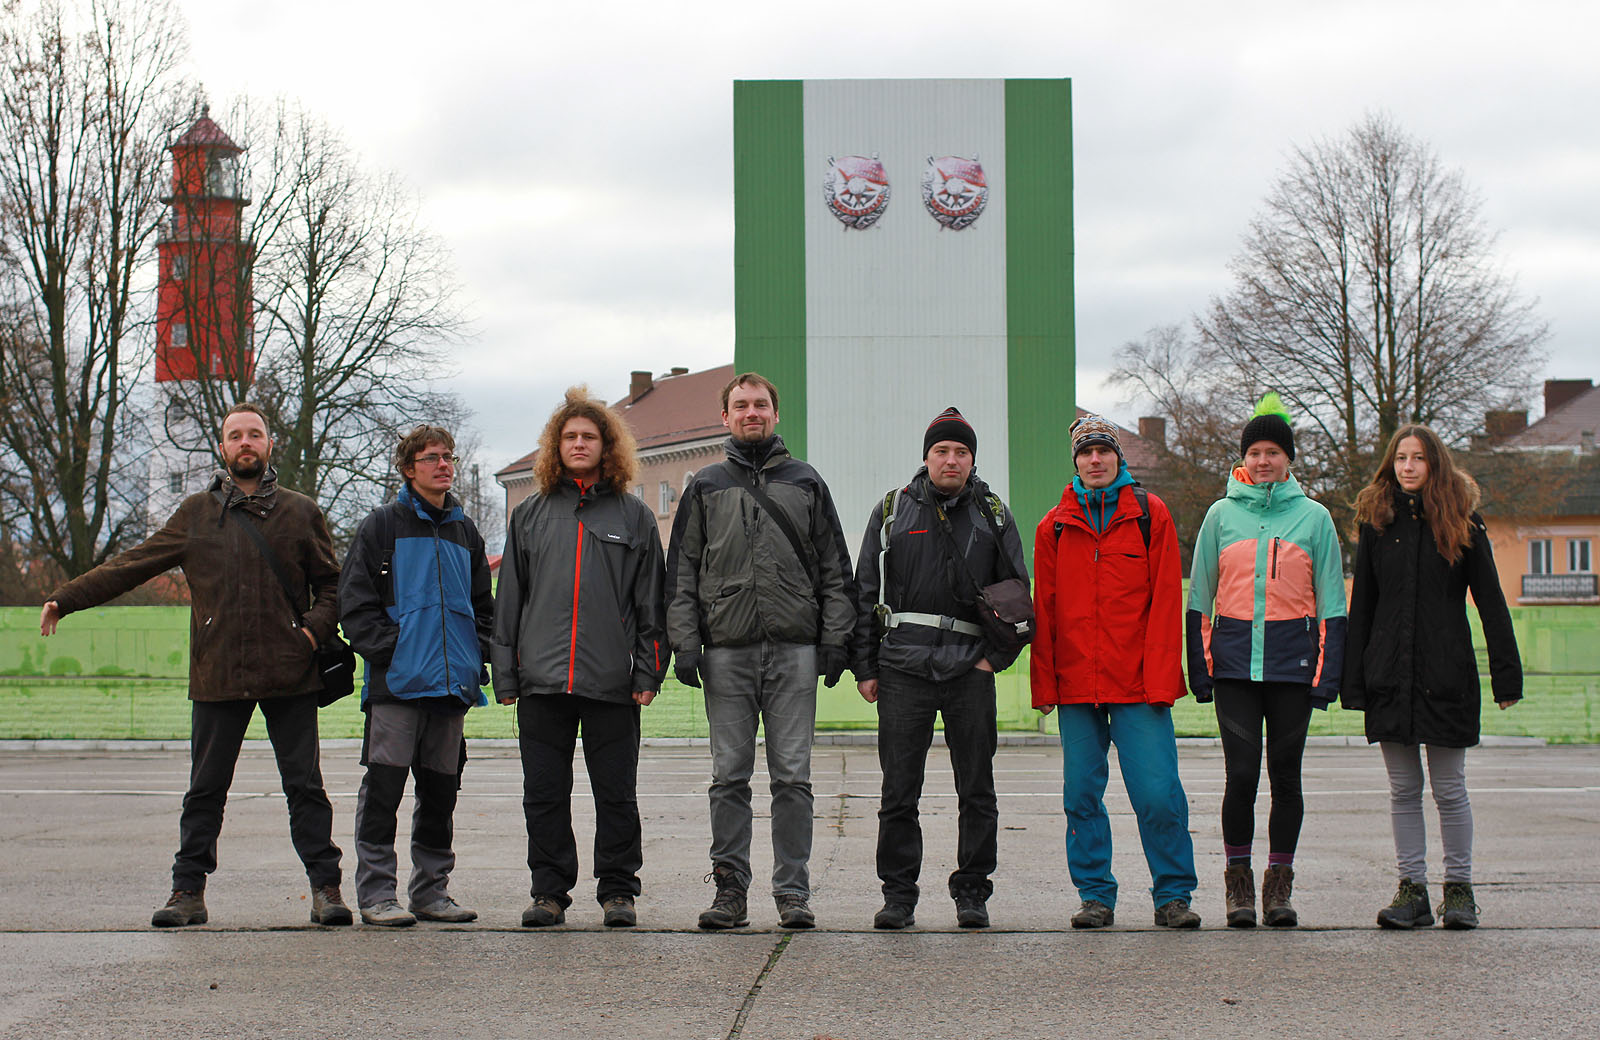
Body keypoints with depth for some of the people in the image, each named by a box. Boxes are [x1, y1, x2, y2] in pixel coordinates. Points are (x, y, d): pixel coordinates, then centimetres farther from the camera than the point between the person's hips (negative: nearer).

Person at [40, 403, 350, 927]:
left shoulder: (300, 512, 8)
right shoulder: (195, 515, 9)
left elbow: (331, 584, 14)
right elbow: (129, 567, 11)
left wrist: (315, 629, -5)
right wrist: (64, 599, 6)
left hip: (290, 675, -1)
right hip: (217, 677, 1)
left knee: (305, 785, 0)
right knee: (205, 790, 5)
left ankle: (325, 886, 5)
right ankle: (188, 890, 11)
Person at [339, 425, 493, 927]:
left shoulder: (465, 532, 18)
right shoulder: (383, 525, 2)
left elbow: (482, 604, 23)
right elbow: (355, 601, -3)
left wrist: (478, 656, 7)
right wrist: (389, 649, -13)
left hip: (453, 682, 5)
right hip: (397, 680, -5)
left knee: (441, 790, 9)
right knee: (384, 788, -6)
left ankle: (432, 890, 17)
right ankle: (376, 892, -1)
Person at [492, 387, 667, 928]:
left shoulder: (634, 516, 8)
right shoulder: (530, 515, 13)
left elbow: (651, 603, 7)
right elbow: (509, 600, 12)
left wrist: (648, 672, -2)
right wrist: (505, 675, 6)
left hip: (612, 681, -2)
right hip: (542, 680, 2)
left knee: (616, 793, 2)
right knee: (545, 793, 4)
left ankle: (617, 889, 12)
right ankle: (550, 890, 14)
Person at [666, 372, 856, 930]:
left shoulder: (805, 483, 13)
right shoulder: (706, 487, 13)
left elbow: (835, 569, 11)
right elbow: (682, 573, 9)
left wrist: (836, 637, 1)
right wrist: (684, 644, -1)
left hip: (794, 652, 0)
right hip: (727, 653, 1)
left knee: (792, 777, -1)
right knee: (730, 778, 2)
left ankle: (793, 890, 5)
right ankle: (730, 888, 8)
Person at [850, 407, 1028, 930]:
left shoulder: (994, 516, 10)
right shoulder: (891, 511, 9)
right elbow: (865, 593, 9)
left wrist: (997, 654, -2)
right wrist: (864, 667, 4)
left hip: (970, 671, 1)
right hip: (902, 669, 0)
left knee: (977, 789, 3)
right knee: (899, 791, 1)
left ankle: (972, 892, 12)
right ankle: (898, 893, 9)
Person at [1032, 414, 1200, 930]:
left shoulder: (1150, 515, 4)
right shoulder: (1055, 525, 11)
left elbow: (1165, 601, 0)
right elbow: (1044, 608, 11)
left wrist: (1160, 677, -8)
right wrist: (1043, 683, 3)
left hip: (1139, 683, -2)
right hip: (1075, 684, 3)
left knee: (1158, 792, -7)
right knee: (1082, 794, 4)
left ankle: (1173, 893, 5)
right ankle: (1095, 895, 15)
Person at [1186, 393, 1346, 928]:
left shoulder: (1313, 517, 6)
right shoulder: (1222, 514, 7)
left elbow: (1331, 603, 7)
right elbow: (1199, 598, 10)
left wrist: (1328, 672, -1)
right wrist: (1199, 668, 4)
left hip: (1292, 663, 0)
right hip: (1234, 663, 0)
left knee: (1285, 773, 4)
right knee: (1242, 773, -4)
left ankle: (1279, 884, 14)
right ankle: (1238, 881, 9)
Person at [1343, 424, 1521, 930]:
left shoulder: (1462, 524, 1)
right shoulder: (1376, 523, 8)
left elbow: (1491, 603, 1)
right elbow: (1361, 606, 9)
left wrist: (1506, 675, -6)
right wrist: (1353, 680, 3)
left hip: (1447, 675, -2)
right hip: (1390, 675, 2)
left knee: (1449, 789, 1)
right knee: (1403, 788, 5)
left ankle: (1459, 888, 12)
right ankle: (1412, 889, 11)